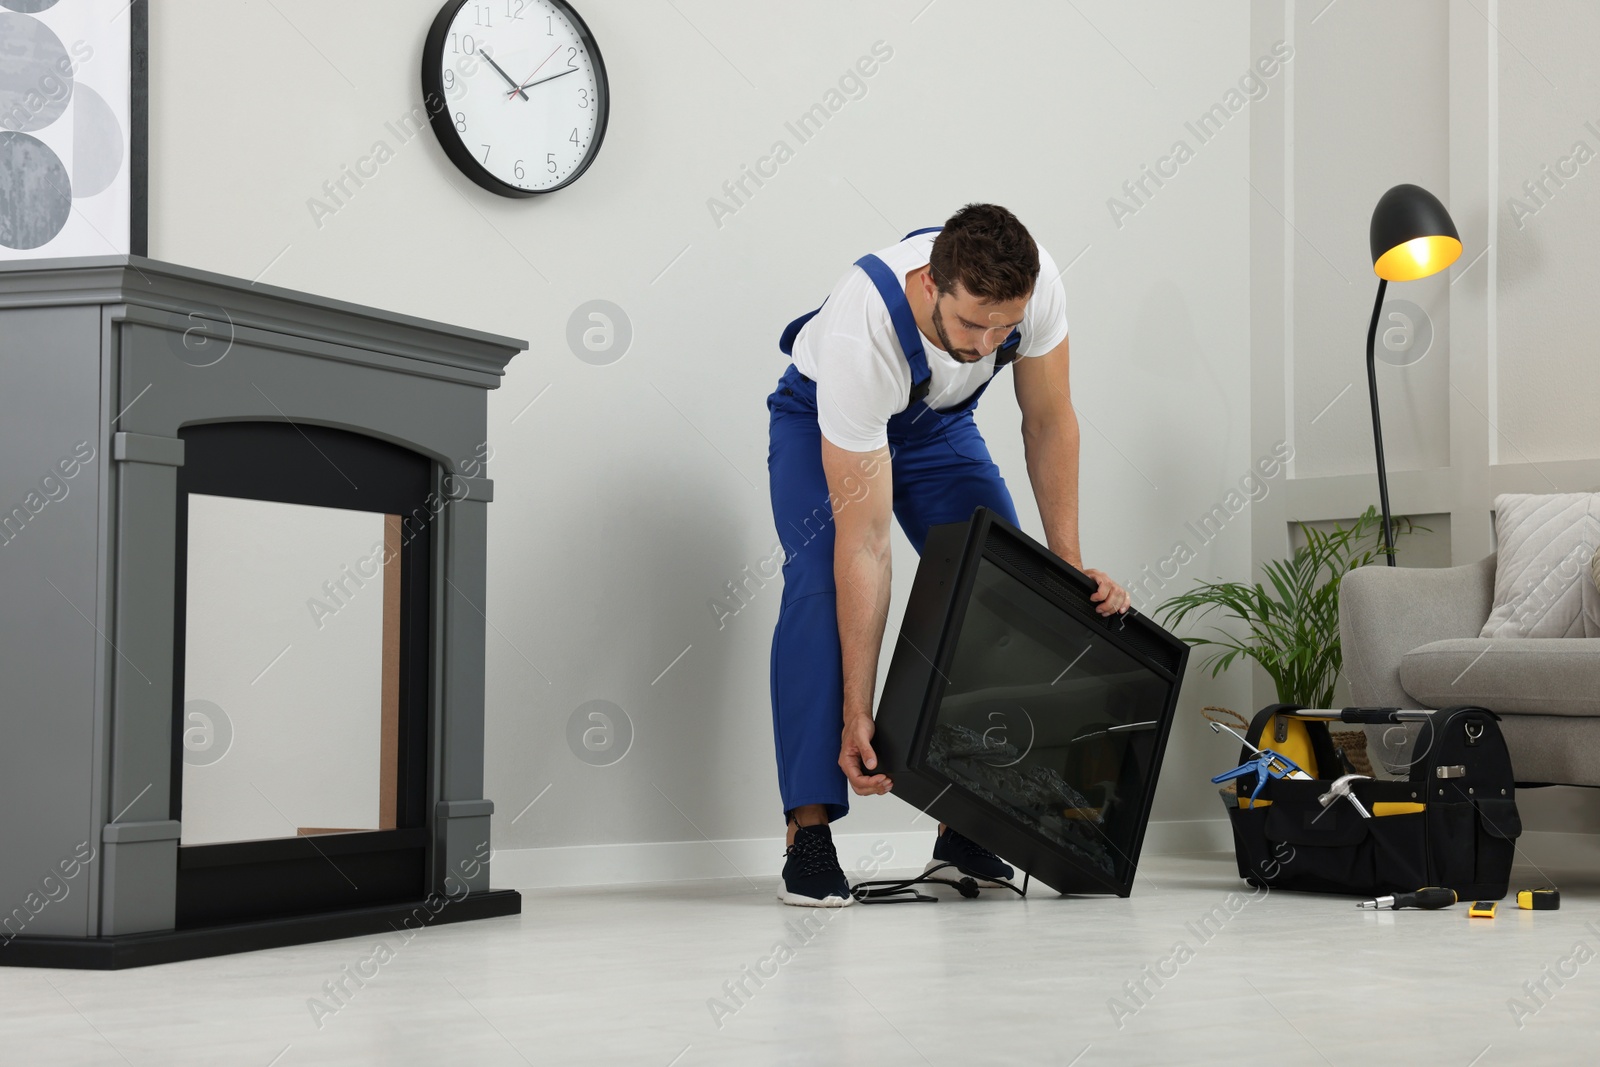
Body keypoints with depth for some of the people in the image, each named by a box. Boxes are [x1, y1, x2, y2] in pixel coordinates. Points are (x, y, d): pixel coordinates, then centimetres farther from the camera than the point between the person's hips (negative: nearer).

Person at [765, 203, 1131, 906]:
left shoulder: (1037, 285, -34)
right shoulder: (859, 339, -44)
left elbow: (1048, 423, -13)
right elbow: (863, 541, -42)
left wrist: (1068, 564, -19)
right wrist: (857, 712, -41)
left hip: (938, 421, 4)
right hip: (824, 419, -4)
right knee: (820, 584, -28)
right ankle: (808, 830, -23)